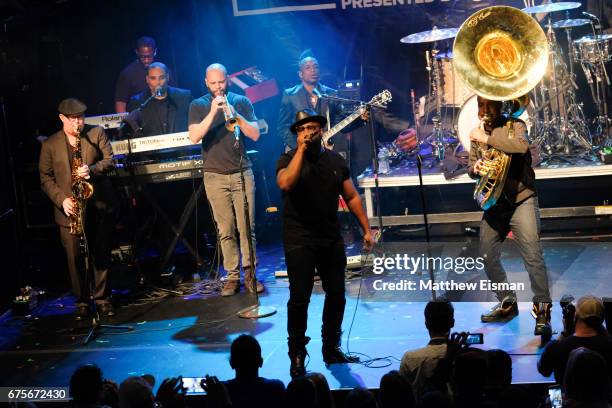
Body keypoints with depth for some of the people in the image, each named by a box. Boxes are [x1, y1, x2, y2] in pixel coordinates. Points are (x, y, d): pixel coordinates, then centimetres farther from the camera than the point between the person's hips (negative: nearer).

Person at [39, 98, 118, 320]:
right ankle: (81, 301, 14)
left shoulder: (97, 134, 5)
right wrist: (61, 199, -10)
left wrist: (92, 170, -21)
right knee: (75, 258, 2)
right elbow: (45, 178, 5)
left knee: (101, 255, 6)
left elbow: (109, 161, -1)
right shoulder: (50, 145, 5)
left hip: (100, 207, 0)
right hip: (70, 210, 0)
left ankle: (102, 299, 18)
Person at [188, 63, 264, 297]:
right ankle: (232, 276, 5)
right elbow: (194, 137, -10)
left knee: (247, 227, -3)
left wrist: (235, 115, -16)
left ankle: (250, 273, 3)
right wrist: (212, 113, -19)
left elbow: (255, 135, -2)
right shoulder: (198, 106, 4)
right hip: (215, 176, 0)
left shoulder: (241, 102, 6)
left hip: (242, 172, 0)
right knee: (225, 230, 0)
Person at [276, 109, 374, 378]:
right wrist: (301, 149, -21)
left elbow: (351, 196, 12)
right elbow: (285, 183, -26)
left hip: (331, 238, 4)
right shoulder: (289, 160, -3)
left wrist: (366, 229, 6)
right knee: (300, 297, -6)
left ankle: (332, 349, 24)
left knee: (336, 294, 8)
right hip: (299, 240, -4)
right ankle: (297, 356, 4)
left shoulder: (335, 160, 9)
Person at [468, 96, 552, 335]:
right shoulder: (478, 134, 10)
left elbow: (521, 146, -28)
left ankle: (542, 311, -10)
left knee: (532, 256, -14)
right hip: (494, 204, 6)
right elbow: (471, 169, 14)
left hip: (521, 199, -6)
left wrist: (487, 139, -26)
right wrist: (475, 168, -10)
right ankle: (507, 304, 23)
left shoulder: (514, 126, -6)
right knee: (488, 257, 7)